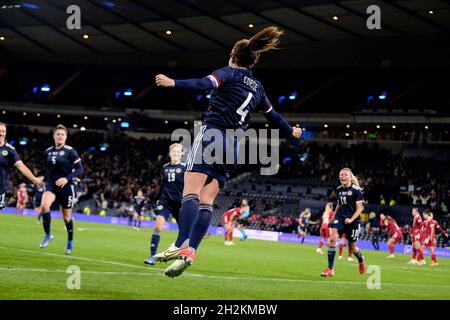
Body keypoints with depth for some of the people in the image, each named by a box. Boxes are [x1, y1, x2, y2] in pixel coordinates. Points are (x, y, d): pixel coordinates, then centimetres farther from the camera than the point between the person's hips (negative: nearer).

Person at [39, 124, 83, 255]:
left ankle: (70, 242, 31)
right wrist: (45, 179, 12)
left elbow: (80, 169, -10)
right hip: (51, 185, 3)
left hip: (65, 186, -3)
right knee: (44, 206, -27)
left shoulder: (70, 151, -7)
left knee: (66, 217, 7)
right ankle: (48, 235, -10)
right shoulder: (48, 152, 6)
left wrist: (67, 178, -21)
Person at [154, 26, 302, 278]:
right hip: (234, 147, 6)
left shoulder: (230, 73, 3)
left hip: (212, 134, -6)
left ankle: (182, 247, -36)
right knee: (206, 202, 0)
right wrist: (291, 131, 53)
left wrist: (173, 83, -29)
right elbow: (273, 115, 34)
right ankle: (190, 253, -15)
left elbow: (204, 84, -18)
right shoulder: (257, 87, 21)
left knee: (191, 193, -17)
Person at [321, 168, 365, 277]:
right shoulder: (339, 189, 7)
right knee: (332, 239, -21)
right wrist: (333, 217, 15)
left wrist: (351, 219, -22)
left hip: (352, 220, -4)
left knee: (352, 248, 9)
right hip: (340, 218, 4)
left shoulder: (356, 190, -10)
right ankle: (330, 269, -20)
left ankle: (361, 260, 46)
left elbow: (360, 208, -11)